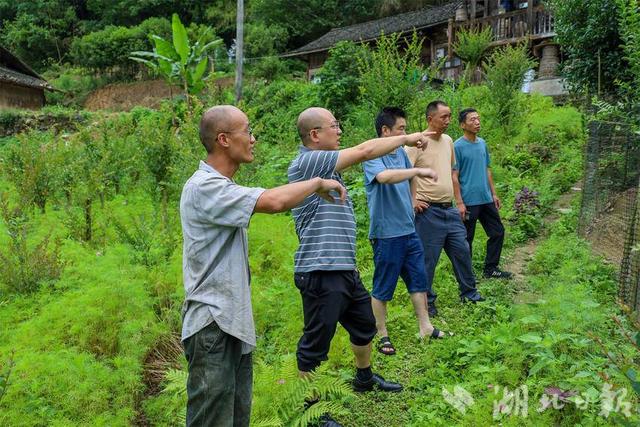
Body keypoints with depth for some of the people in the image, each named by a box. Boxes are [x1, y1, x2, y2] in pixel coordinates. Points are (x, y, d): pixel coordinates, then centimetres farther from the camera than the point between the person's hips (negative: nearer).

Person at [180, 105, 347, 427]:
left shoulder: (220, 186, 14)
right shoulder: (203, 186, -18)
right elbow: (274, 201, -28)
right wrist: (317, 183, -14)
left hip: (234, 323, 10)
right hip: (213, 327, -10)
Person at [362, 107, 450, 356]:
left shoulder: (401, 152, 9)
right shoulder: (372, 156, -15)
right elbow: (384, 176, -38)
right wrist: (419, 171, -33)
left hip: (409, 230, 8)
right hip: (386, 234, -8)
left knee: (418, 279, 15)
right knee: (383, 288, 6)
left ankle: (425, 327, 29)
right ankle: (383, 336, 20)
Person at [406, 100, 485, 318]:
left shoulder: (448, 141, 10)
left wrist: (455, 198, 18)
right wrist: (413, 201, -16)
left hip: (450, 209, 7)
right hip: (429, 211, -7)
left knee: (462, 251, 13)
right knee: (427, 259, 2)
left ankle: (469, 293, 29)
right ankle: (427, 301, 17)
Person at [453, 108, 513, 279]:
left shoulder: (482, 143, 9)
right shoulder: (458, 146, -11)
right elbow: (454, 177, -12)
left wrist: (493, 193, 15)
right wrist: (459, 203, -16)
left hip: (486, 199, 7)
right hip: (469, 201, -7)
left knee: (497, 232, 12)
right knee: (466, 239, 4)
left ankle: (491, 268, 25)